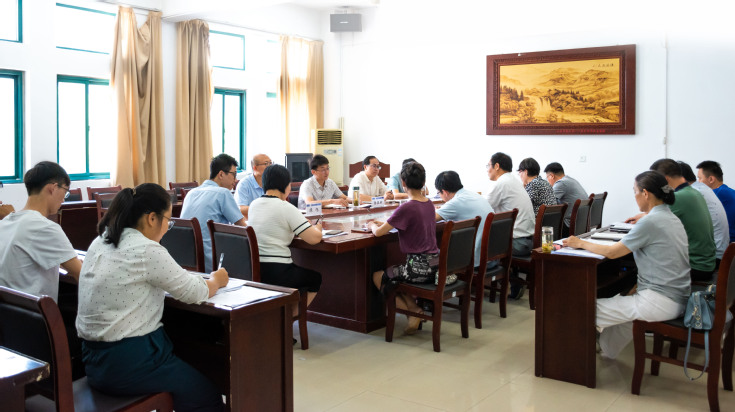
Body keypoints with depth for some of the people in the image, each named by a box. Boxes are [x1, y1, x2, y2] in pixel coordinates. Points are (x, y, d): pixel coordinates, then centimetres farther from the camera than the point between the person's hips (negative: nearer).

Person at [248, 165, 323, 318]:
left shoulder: (254, 205, 8)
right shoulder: (286, 208, -14)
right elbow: (314, 238, -17)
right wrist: (317, 228, 6)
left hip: (251, 271, 8)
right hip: (276, 274, -7)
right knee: (315, 278, 19)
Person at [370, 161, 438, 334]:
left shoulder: (407, 208, -19)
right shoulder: (429, 203, 6)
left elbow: (378, 232, -12)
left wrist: (372, 225, 11)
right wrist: (383, 223, 19)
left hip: (419, 267, -8)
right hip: (435, 265, 8)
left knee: (377, 277, 15)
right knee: (393, 272, 30)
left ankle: (414, 311, 9)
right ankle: (415, 309, 16)